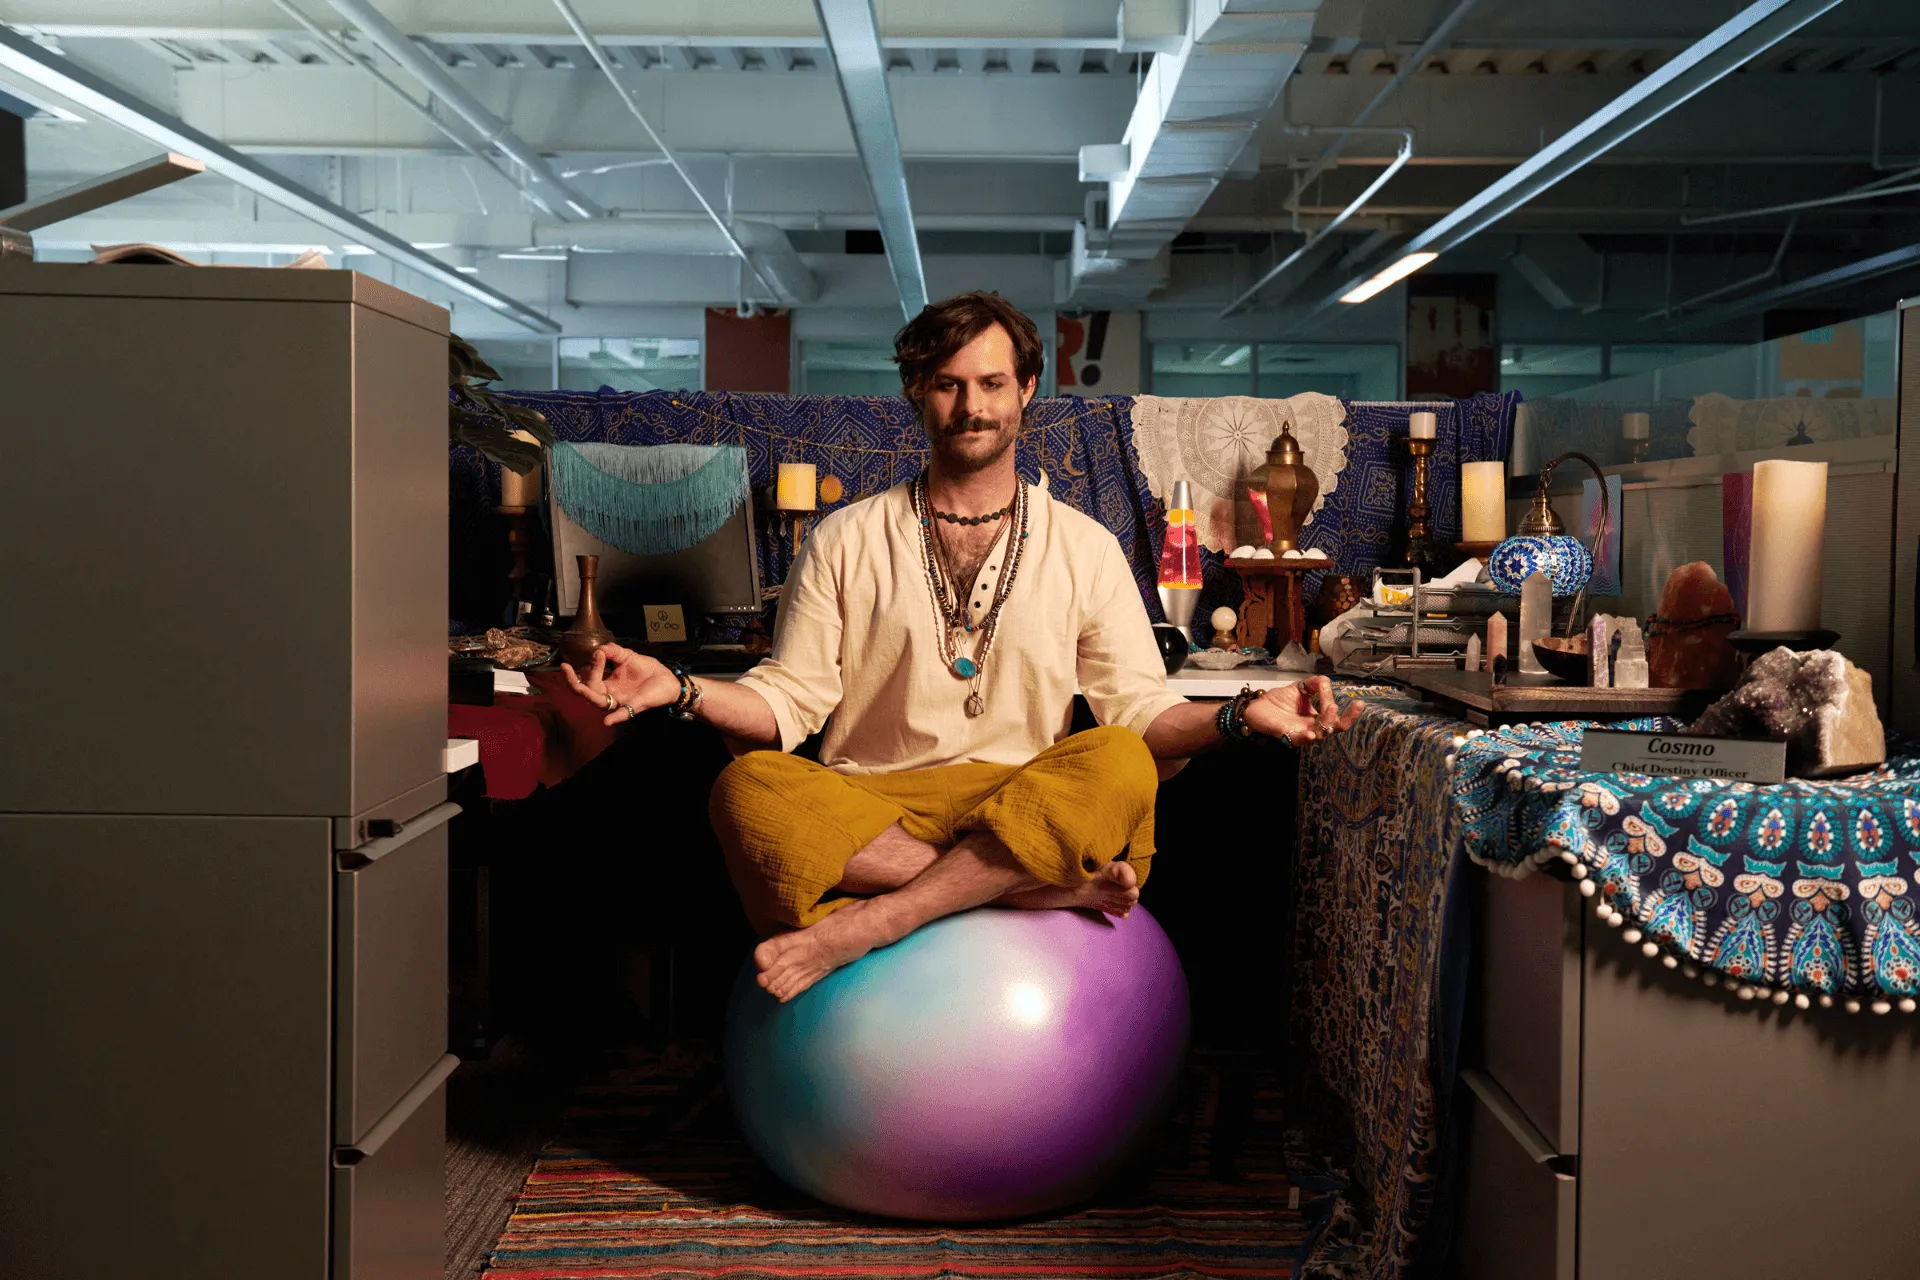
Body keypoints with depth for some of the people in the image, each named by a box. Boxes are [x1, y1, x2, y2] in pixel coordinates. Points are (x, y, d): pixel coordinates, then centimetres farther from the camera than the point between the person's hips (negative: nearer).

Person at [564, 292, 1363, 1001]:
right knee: (746, 789, -31)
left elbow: (1137, 708, 6)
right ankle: (1053, 889, -28)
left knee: (1118, 763, -32)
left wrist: (1241, 715, -13)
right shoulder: (847, 540, 11)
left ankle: (865, 925, -30)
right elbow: (790, 698, 7)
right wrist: (681, 691, -10)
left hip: (1029, 813, 0)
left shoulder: (1085, 549, 12)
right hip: (866, 810, 1)